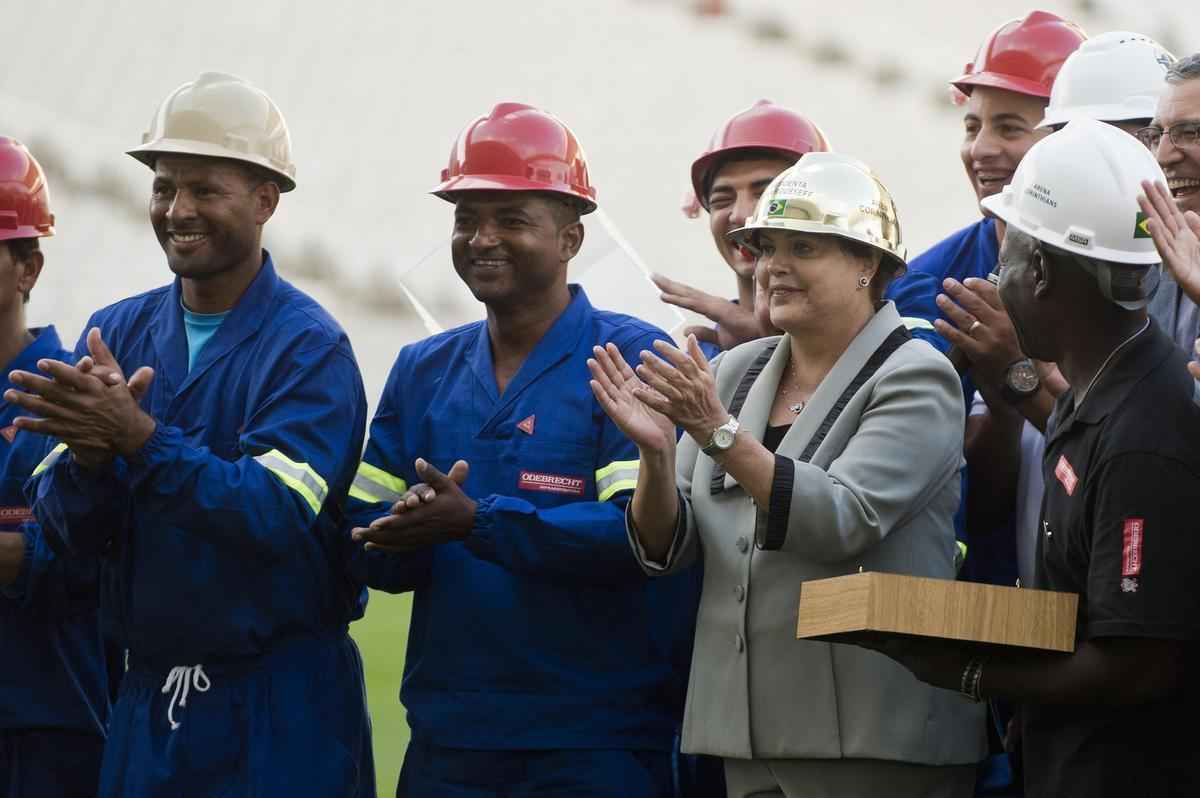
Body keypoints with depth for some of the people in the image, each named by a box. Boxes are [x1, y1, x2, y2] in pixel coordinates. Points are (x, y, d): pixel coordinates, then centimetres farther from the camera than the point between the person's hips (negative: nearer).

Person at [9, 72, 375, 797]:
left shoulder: (309, 347, -9)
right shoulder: (117, 332, 6)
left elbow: (276, 516, -21)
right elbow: (69, 532, 1)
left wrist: (137, 436, -28)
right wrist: (88, 449, -20)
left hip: (279, 707, -5)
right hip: (150, 700, 5)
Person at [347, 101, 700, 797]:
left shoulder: (637, 360, -5)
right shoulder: (423, 371, 12)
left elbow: (644, 531, -18)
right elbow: (368, 547, 8)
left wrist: (475, 521, -25)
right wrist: (417, 528, -15)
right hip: (445, 739, 5)